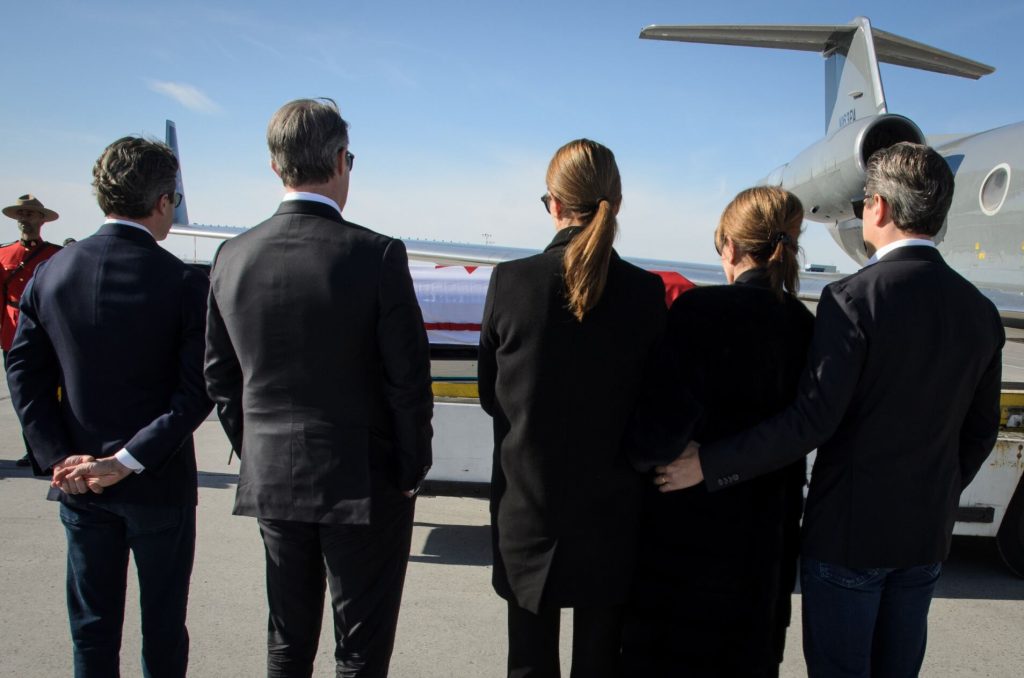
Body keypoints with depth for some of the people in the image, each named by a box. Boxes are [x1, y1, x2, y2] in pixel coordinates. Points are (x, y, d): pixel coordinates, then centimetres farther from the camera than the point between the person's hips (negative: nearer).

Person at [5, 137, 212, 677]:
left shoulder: (51, 273, -2)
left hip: (80, 485, 4)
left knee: (92, 627, 17)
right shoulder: (184, 283, -14)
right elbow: (197, 390, -18)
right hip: (160, 485, -3)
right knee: (163, 627, 14)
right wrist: (128, 461, -15)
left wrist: (59, 456, -4)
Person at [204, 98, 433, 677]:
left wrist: (256, 454, 17)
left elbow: (220, 377, 6)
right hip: (362, 483, -4)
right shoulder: (377, 255, -17)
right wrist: (413, 469, -1)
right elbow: (409, 378, -14)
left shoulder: (233, 257, -2)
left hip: (270, 482, 5)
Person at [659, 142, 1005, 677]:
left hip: (849, 531, -6)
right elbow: (979, 432, 10)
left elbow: (813, 418, -24)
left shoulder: (854, 297, -19)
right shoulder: (980, 311, 3)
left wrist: (709, 463, -19)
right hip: (927, 534, 6)